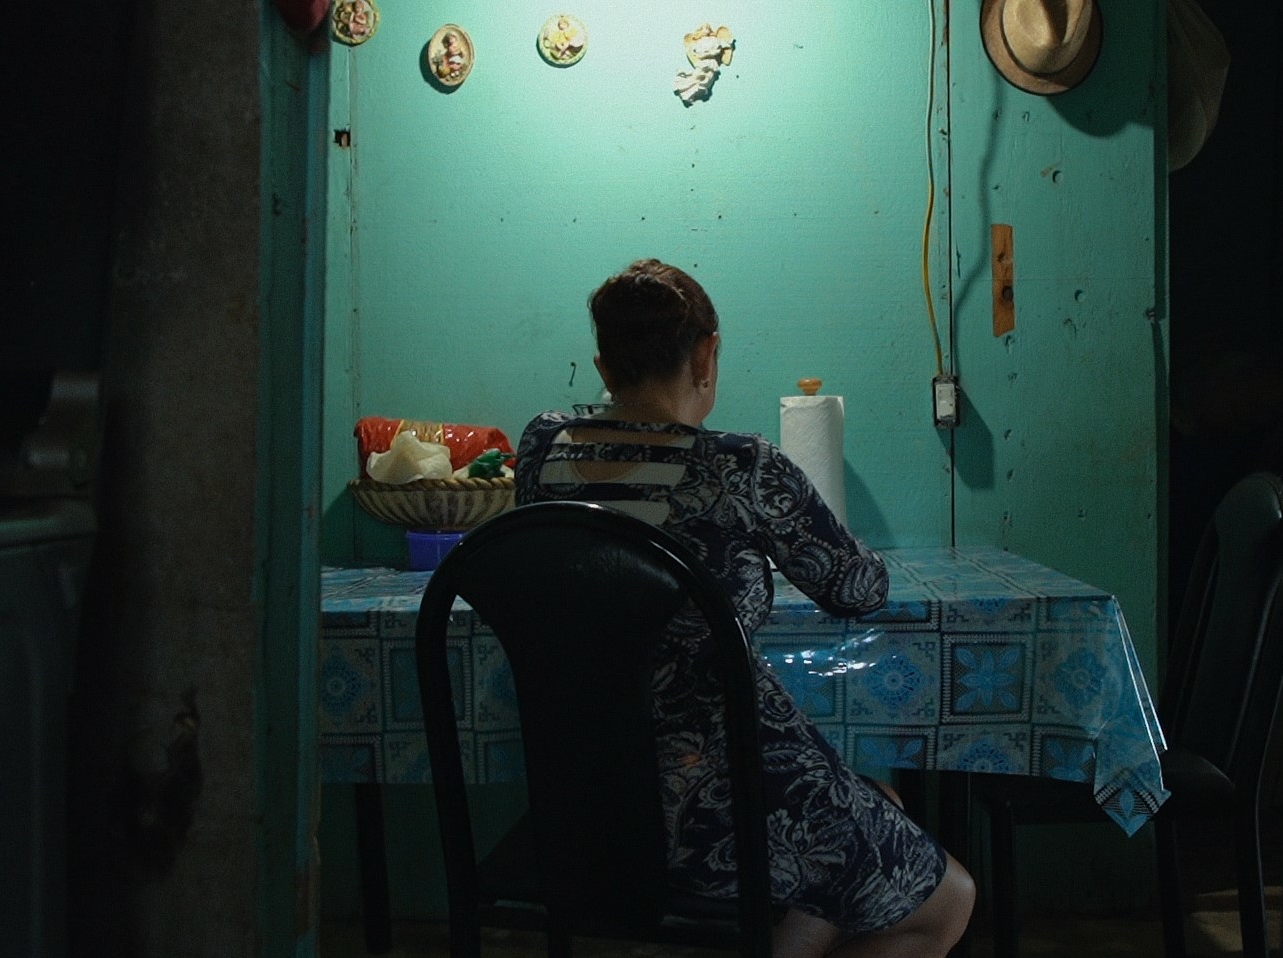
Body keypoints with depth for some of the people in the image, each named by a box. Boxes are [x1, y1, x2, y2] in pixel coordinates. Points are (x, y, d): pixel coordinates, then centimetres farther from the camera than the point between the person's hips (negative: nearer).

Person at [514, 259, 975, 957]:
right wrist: (781, 536, 20)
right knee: (948, 902, 19)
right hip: (718, 810, -7)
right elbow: (861, 591, -1)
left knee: (878, 808, 27)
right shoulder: (742, 471, -16)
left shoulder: (540, 447, 0)